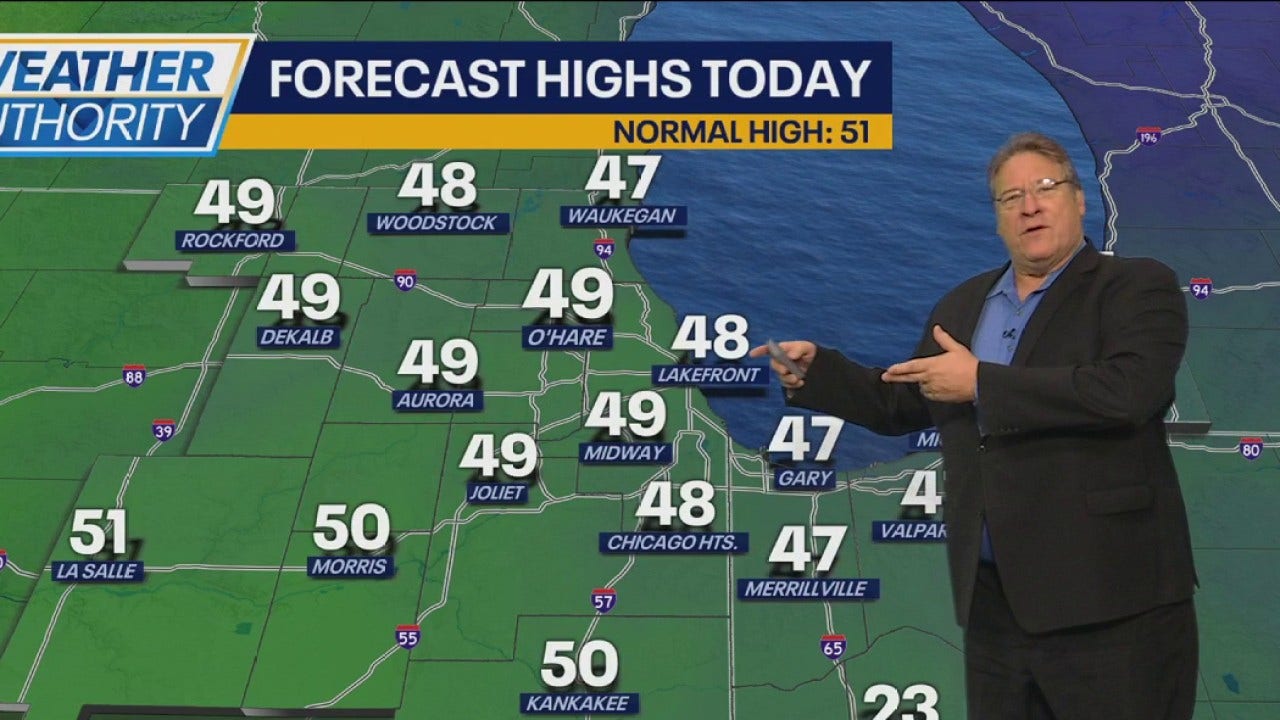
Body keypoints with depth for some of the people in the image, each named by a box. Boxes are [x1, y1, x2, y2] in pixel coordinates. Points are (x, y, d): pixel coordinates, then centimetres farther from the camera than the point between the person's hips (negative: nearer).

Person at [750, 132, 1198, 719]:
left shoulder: (1138, 288, -4)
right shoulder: (961, 306, 15)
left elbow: (1127, 390, -22)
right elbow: (899, 405, 26)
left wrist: (981, 382, -17)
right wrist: (814, 372, 10)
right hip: (992, 598, 6)